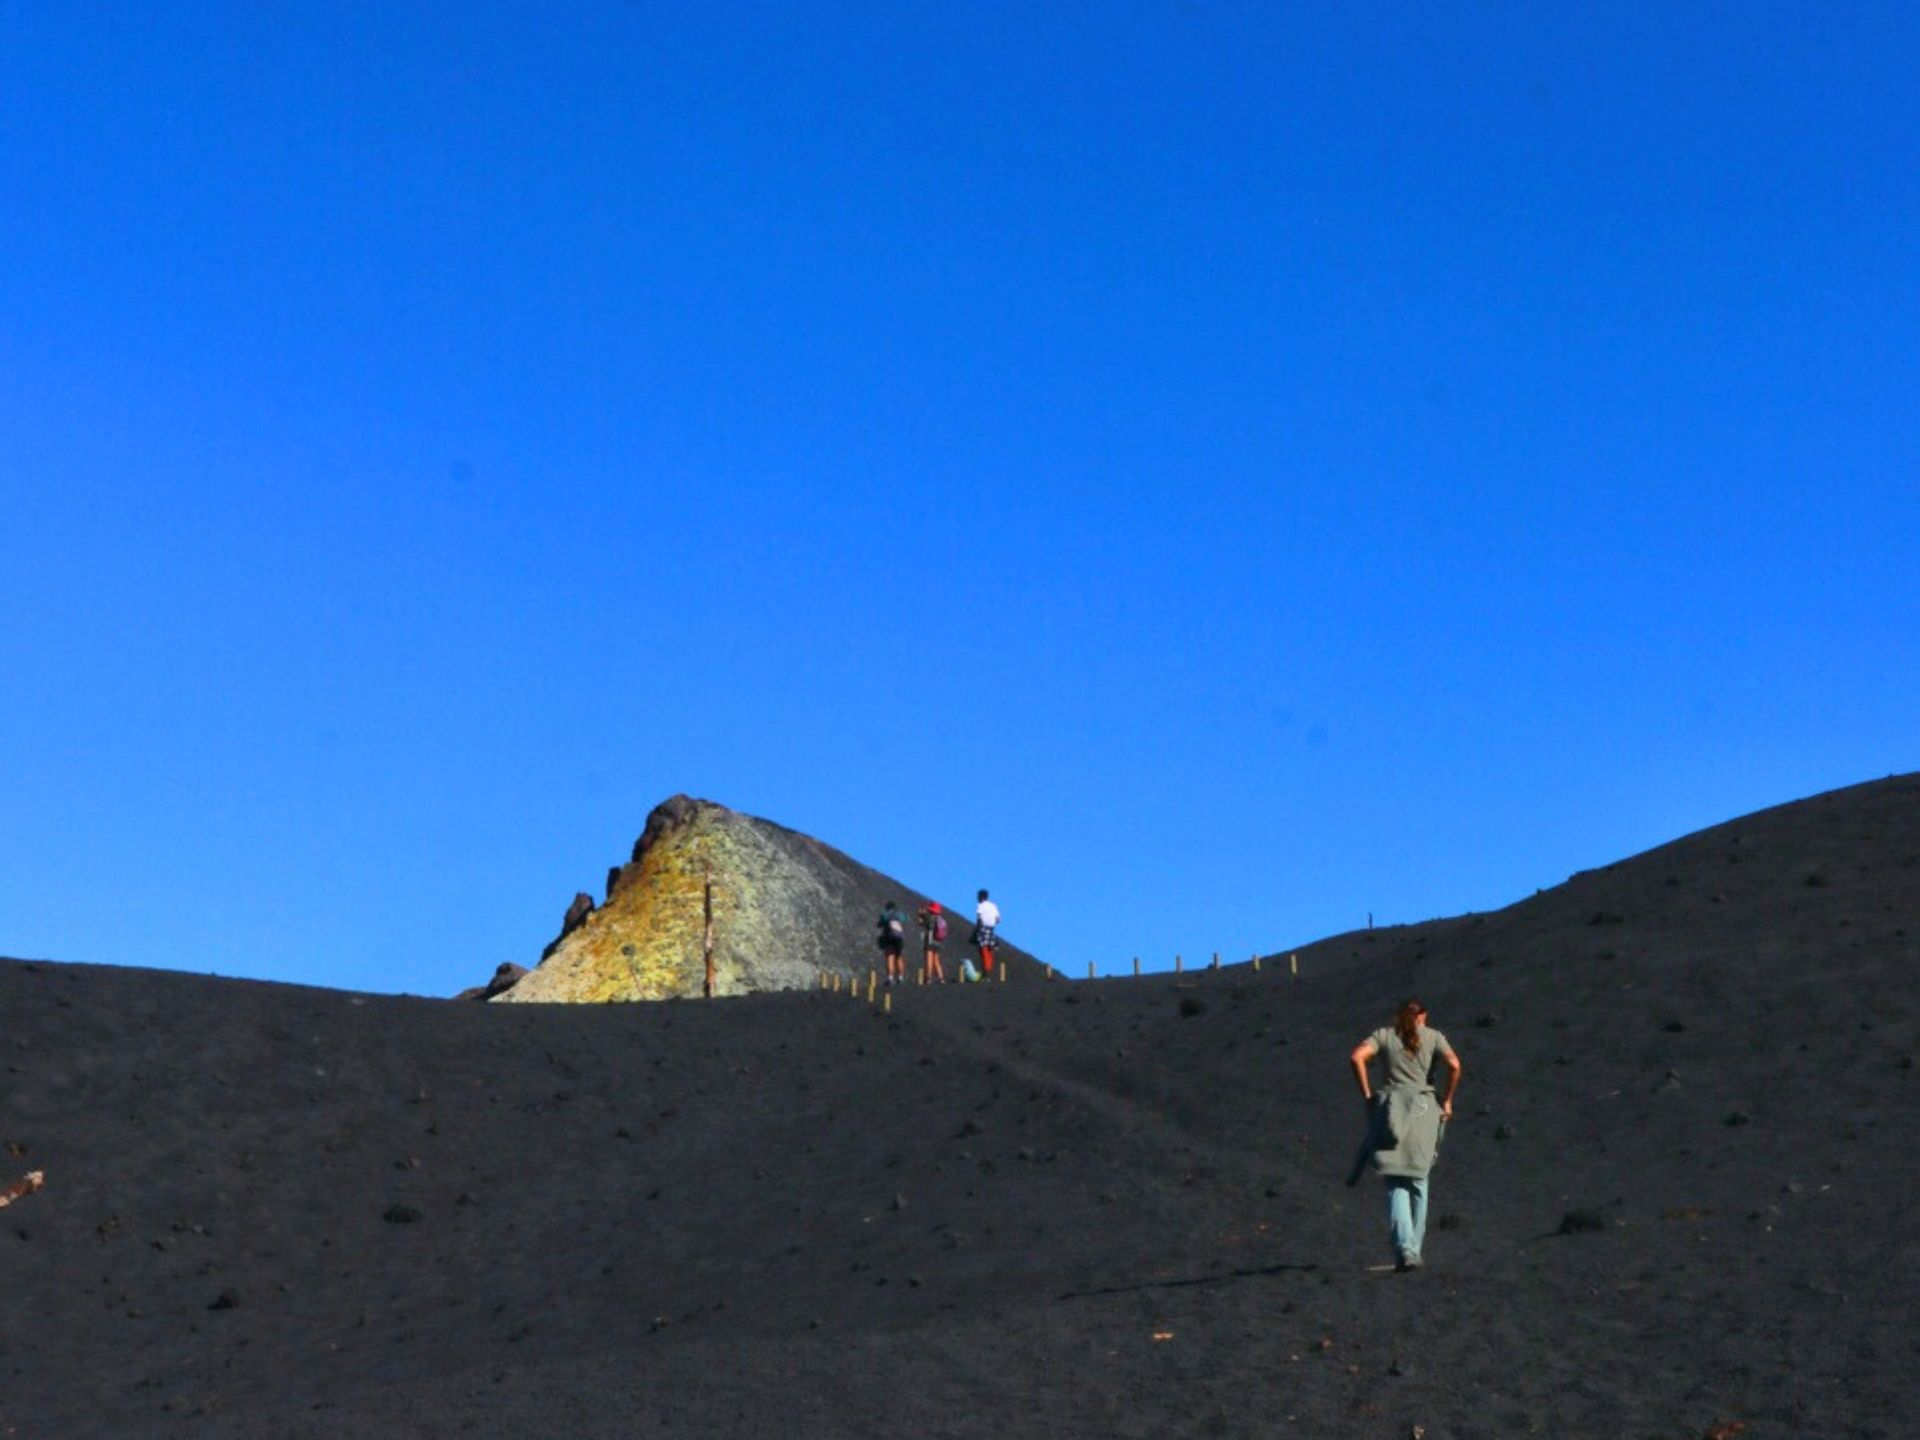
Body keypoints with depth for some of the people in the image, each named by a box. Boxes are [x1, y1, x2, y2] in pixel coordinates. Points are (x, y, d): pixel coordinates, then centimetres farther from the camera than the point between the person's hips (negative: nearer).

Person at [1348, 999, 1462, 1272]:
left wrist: (1367, 1095, 0)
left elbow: (1357, 1056, -6)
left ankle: (1404, 1250, -17)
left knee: (1395, 1183, -1)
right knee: (1418, 1180, 13)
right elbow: (1454, 1064, -7)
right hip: (1423, 1108, 0)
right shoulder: (1432, 1036, 9)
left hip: (1389, 1108, 0)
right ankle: (1414, 1249, 13)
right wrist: (1447, 1100, 3)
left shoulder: (1383, 1035, 10)